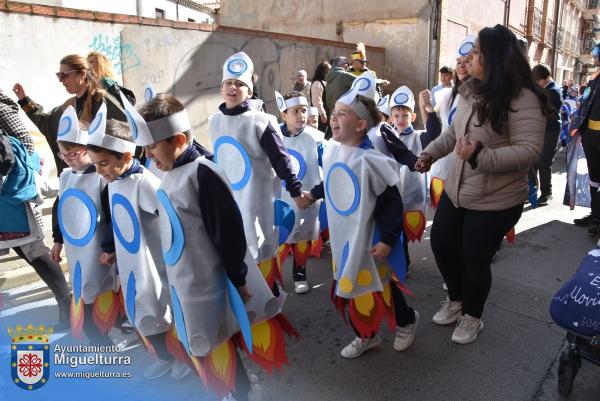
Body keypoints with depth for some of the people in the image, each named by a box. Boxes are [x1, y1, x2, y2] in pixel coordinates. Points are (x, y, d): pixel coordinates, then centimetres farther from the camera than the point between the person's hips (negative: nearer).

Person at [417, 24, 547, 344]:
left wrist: (480, 156, -36)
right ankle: (456, 300, 42)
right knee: (441, 244, 16)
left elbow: (529, 151, -26)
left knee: (475, 259, 5)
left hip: (494, 200, -7)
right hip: (456, 189, 8)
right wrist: (431, 152, 4)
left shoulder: (522, 99, -20)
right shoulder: (470, 92, 3)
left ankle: (472, 316, 34)